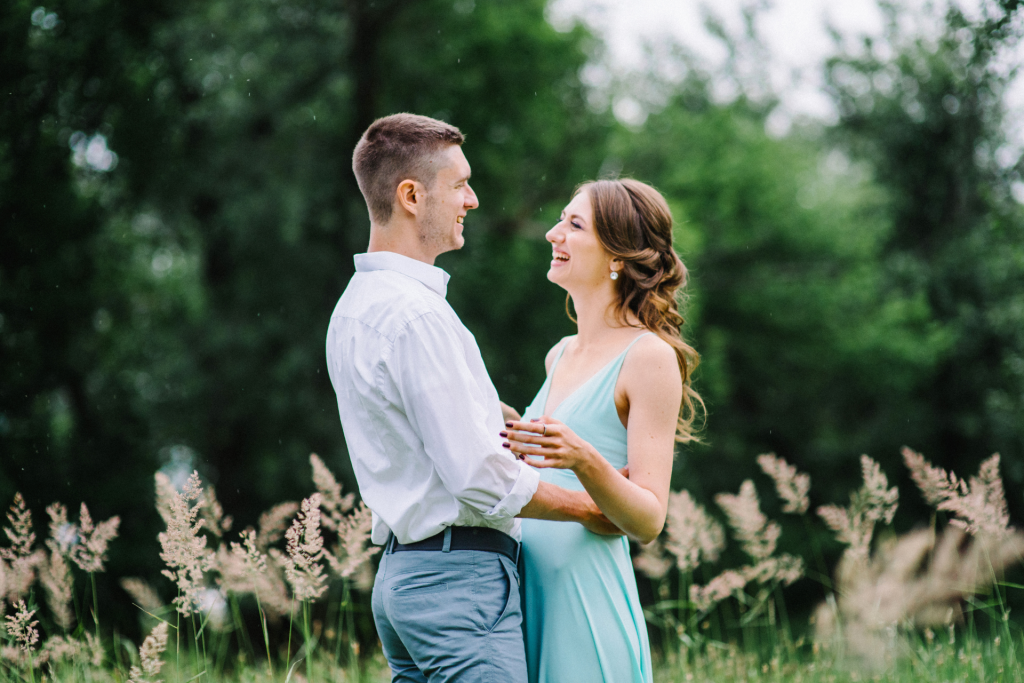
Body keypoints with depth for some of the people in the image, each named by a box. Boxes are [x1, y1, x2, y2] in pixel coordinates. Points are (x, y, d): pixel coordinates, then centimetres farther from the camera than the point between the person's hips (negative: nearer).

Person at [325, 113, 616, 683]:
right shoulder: (415, 315, -17)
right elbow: (481, 479, -19)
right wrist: (587, 507, -4)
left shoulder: (359, 305, 16)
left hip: (402, 570, 10)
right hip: (461, 574, -10)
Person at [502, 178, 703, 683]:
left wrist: (582, 458, -26)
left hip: (586, 601, -7)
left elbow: (648, 521, -13)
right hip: (527, 592, 7)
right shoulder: (560, 357, 14)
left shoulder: (650, 357, -8)